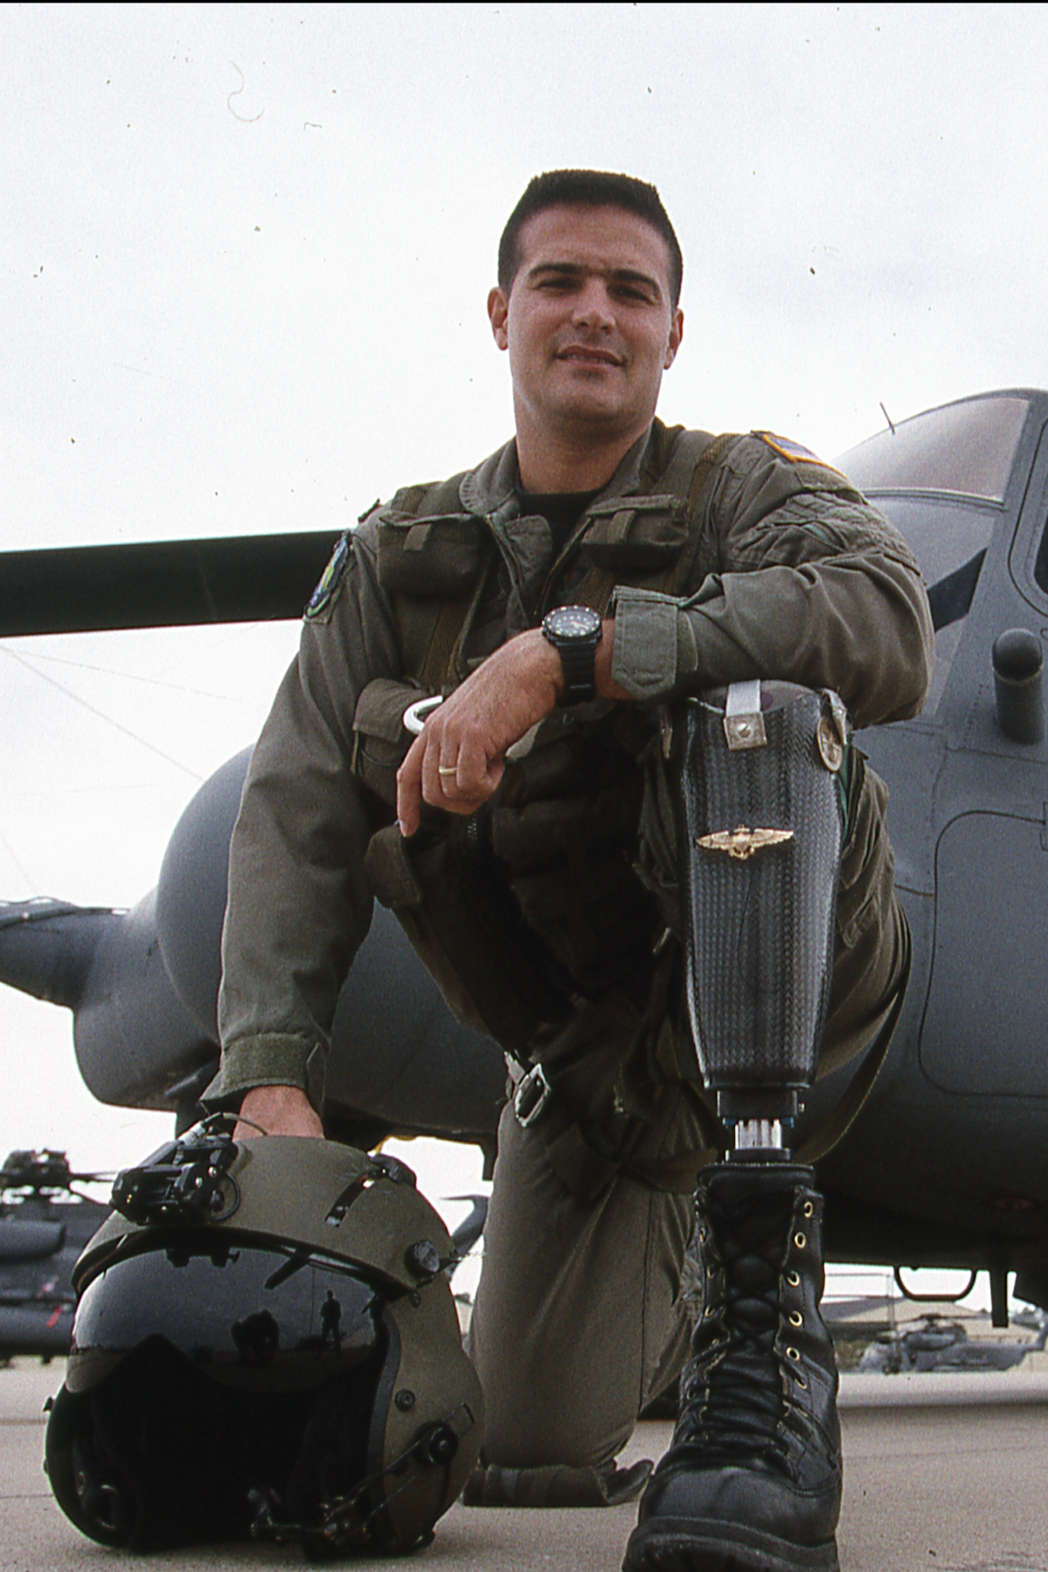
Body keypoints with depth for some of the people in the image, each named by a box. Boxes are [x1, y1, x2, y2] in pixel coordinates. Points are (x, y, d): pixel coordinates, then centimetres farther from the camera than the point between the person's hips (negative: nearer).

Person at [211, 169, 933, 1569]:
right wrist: (270, 1076, -23)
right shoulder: (397, 557, 3)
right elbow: (298, 819, -8)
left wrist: (563, 649, -39)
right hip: (587, 1045, 4)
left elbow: (891, 629, -33)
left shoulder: (740, 490, -8)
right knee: (532, 1448, 2)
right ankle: (682, 1281, 39)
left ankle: (765, 1312, -31)